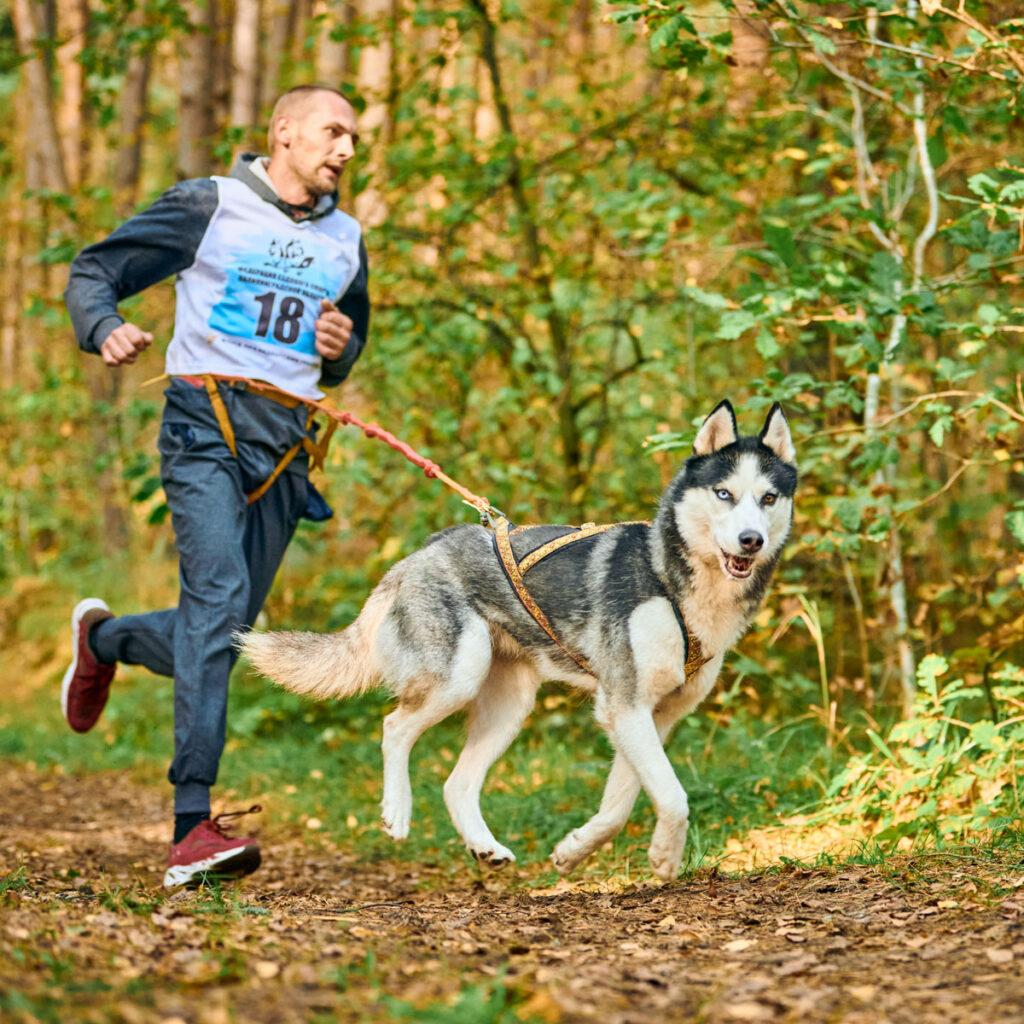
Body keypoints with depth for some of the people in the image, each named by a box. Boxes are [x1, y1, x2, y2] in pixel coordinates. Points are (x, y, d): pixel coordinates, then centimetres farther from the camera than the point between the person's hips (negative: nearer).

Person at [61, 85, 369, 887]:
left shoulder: (345, 240, 19)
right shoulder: (209, 206, 3)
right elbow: (93, 272, 4)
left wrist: (340, 350, 7)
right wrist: (106, 330, -18)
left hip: (286, 444, 6)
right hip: (207, 424, -6)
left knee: (224, 632, 5)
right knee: (218, 596, -23)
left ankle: (103, 636, 39)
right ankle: (193, 826, -27)